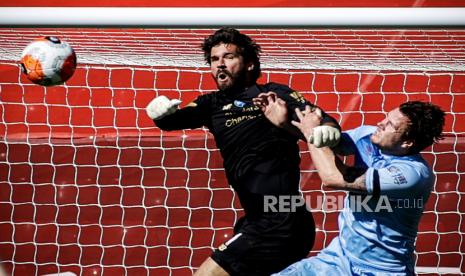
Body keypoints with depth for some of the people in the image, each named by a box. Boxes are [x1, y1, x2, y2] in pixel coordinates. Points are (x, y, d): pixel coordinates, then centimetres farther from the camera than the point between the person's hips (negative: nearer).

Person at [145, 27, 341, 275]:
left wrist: (328, 128, -36)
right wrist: (162, 113, -26)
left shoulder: (272, 94, -3)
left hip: (278, 224, -7)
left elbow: (316, 117, -13)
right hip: (260, 221, 7)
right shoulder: (212, 103, 11)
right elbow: (176, 120, -4)